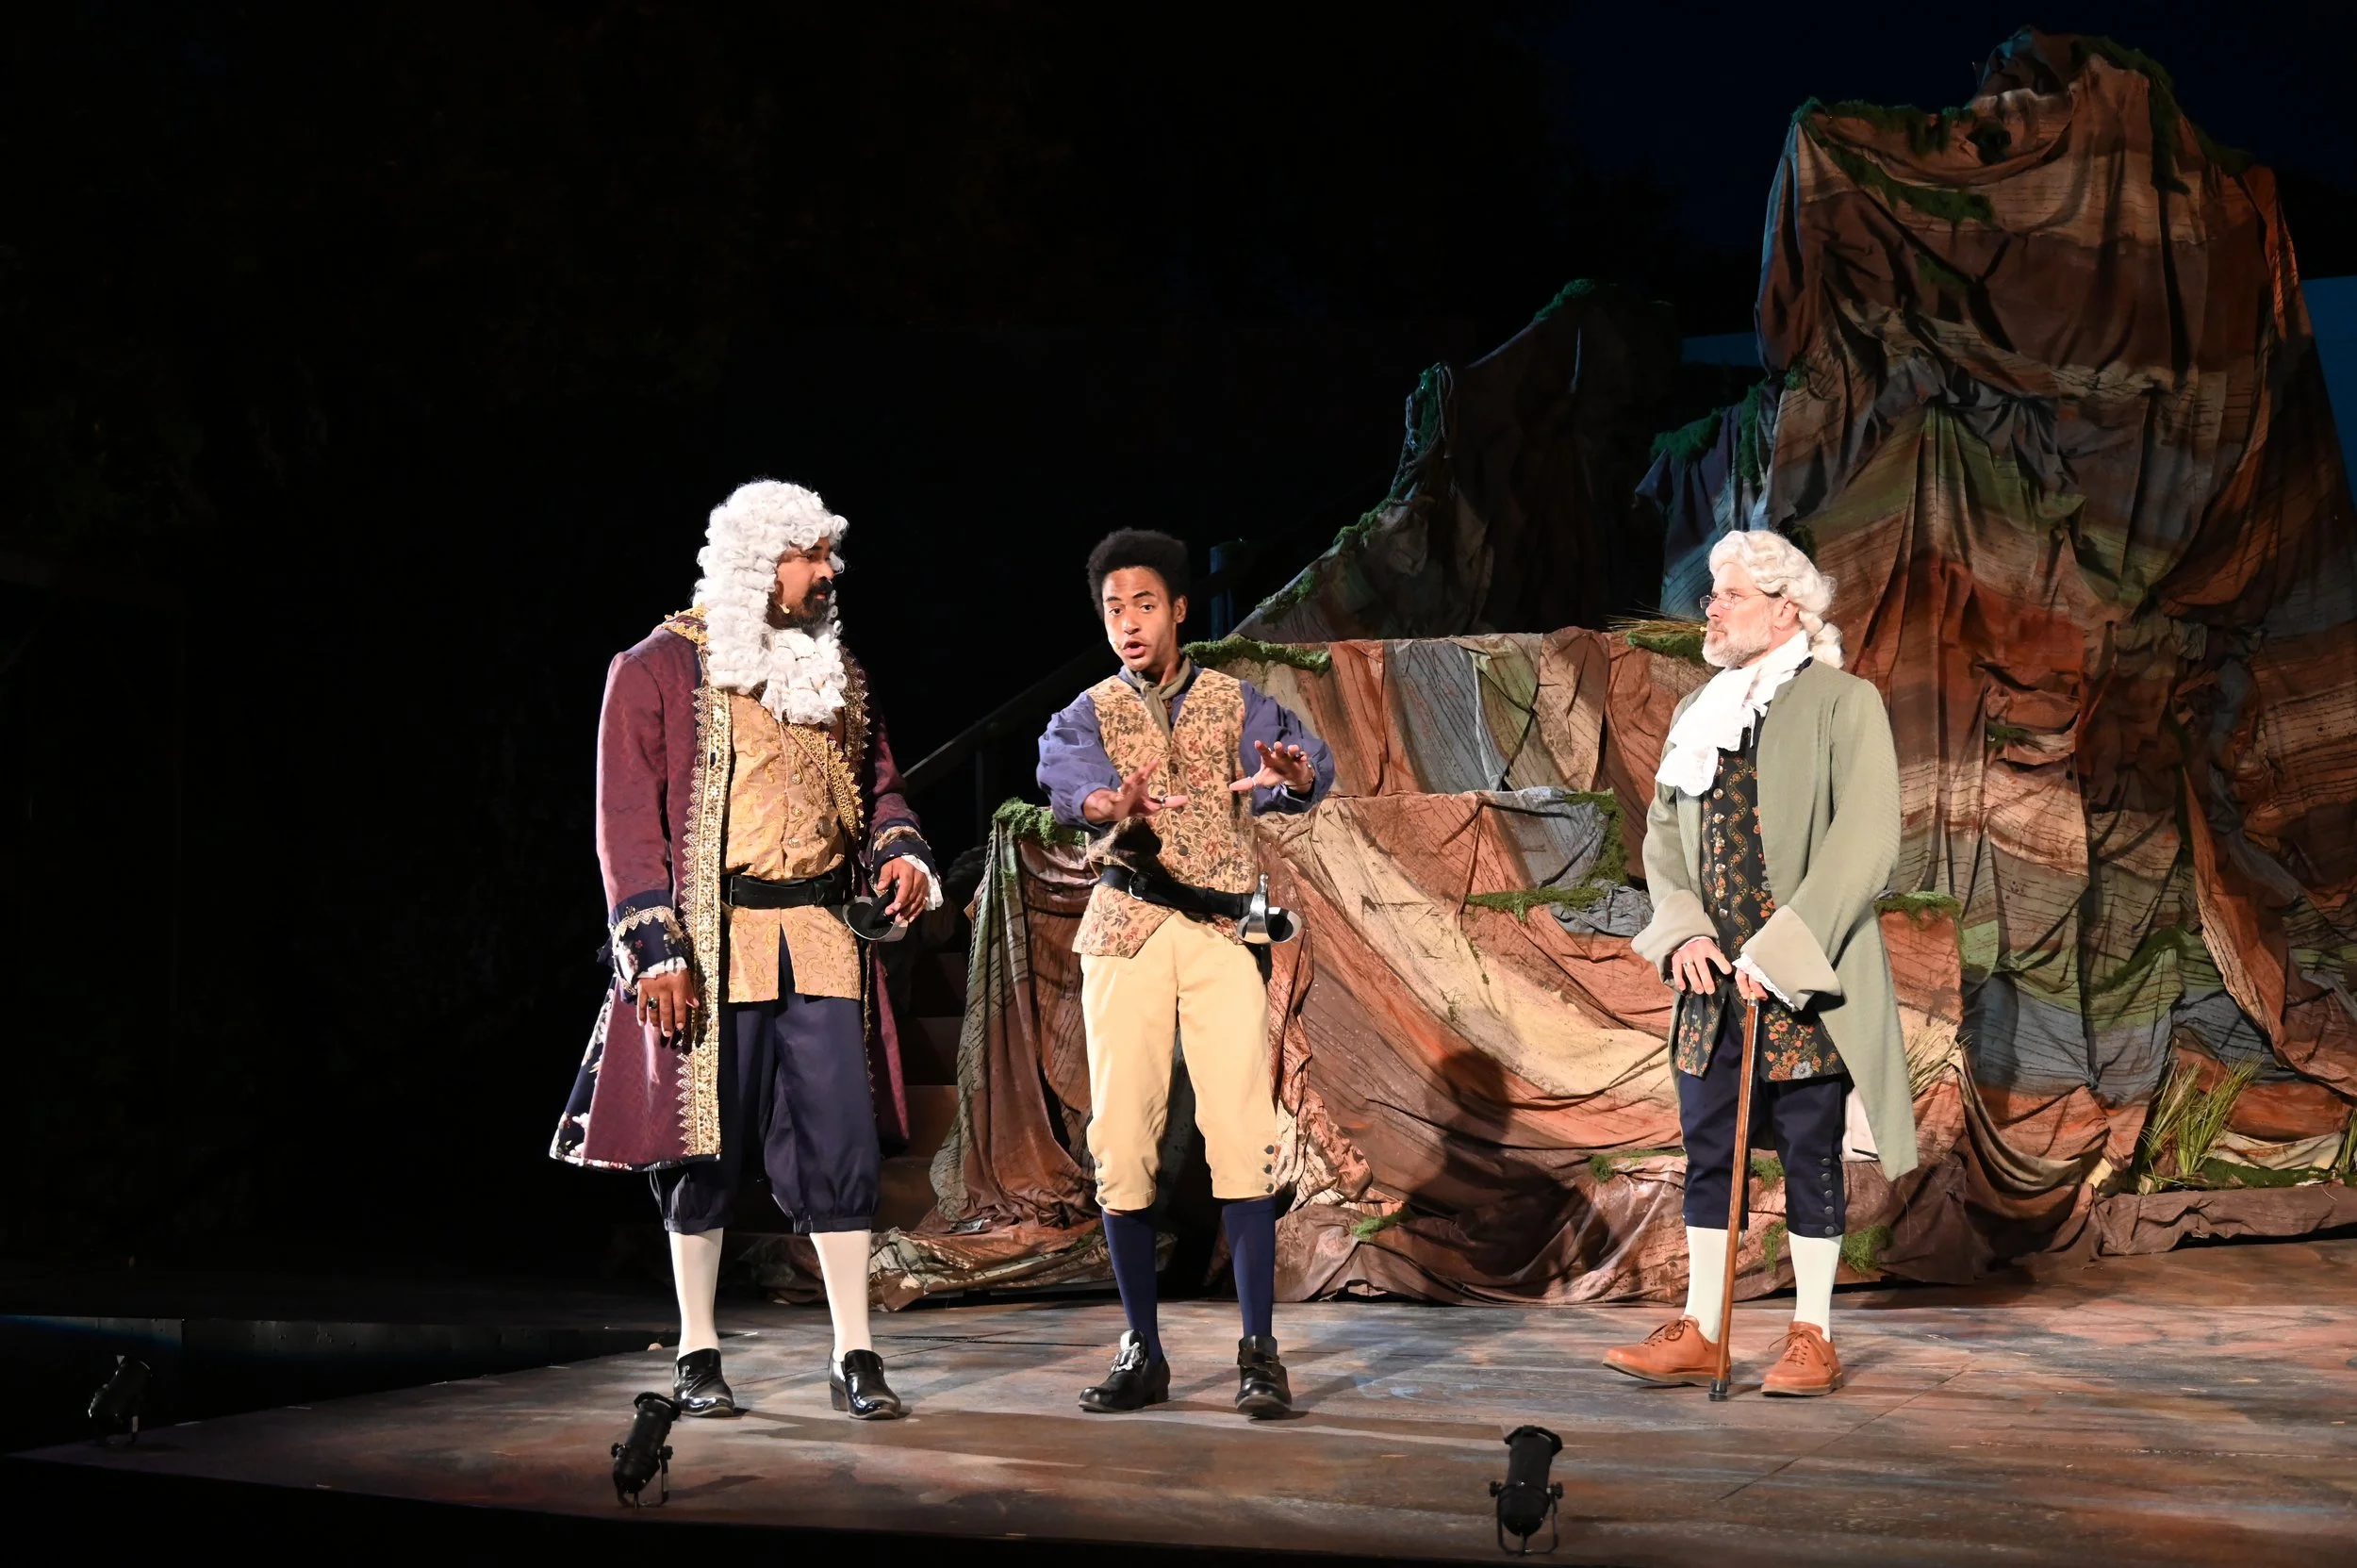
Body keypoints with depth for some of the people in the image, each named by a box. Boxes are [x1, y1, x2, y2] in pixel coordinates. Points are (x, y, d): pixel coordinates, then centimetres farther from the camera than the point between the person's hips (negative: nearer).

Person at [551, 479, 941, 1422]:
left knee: (840, 1140, -2)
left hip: (820, 940, 4)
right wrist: (655, 945, -14)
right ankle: (696, 1356, 14)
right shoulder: (660, 669, -1)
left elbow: (874, 782, 21)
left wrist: (901, 854, -1)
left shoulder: (834, 670, 16)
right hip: (709, 947, -4)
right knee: (704, 1142, 2)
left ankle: (855, 1358, 4)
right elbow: (628, 815, -5)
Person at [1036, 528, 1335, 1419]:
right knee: (1121, 1140, -2)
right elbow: (1065, 772, -15)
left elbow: (1307, 759, -11)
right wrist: (1113, 801, -39)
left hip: (1223, 931, -1)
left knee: (1241, 1132, -11)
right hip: (1125, 934, 1)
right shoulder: (1089, 714, 9)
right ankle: (1142, 1351, 7)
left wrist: (1294, 773, -36)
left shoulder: (1233, 703, 8)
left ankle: (1259, 1349, -8)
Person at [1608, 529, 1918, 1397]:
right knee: (1707, 1154, 8)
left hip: (1807, 984, -6)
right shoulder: (1698, 714, 15)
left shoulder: (1844, 704, -5)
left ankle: (1813, 1338, 10)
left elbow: (1864, 845, -13)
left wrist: (1780, 952, -17)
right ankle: (1698, 1333, 14)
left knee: (1809, 1155, 1)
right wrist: (1683, 931, -3)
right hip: (1714, 980, 6)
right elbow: (1662, 836, 16)